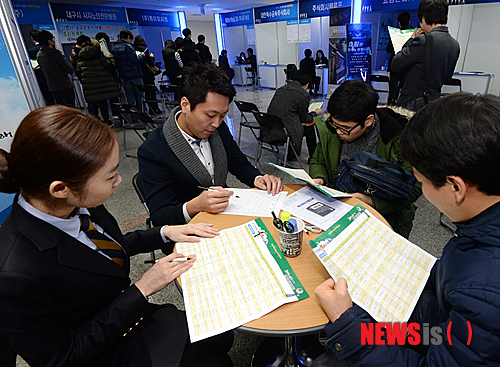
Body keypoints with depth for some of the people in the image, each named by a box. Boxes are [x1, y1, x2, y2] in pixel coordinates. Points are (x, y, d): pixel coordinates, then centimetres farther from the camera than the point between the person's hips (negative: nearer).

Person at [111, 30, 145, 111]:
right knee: (138, 96, 4)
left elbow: (114, 61, 14)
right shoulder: (127, 46, -13)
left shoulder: (113, 47, 10)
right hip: (134, 75, -6)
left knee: (130, 97, 11)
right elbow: (135, 60, -16)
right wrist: (142, 55, 1)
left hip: (124, 77, 6)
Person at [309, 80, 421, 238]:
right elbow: (318, 162, 14)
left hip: (384, 213, -3)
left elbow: (413, 188, -12)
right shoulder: (331, 130, -3)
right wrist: (319, 179, -9)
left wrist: (372, 201, -25)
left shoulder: (399, 139, -16)